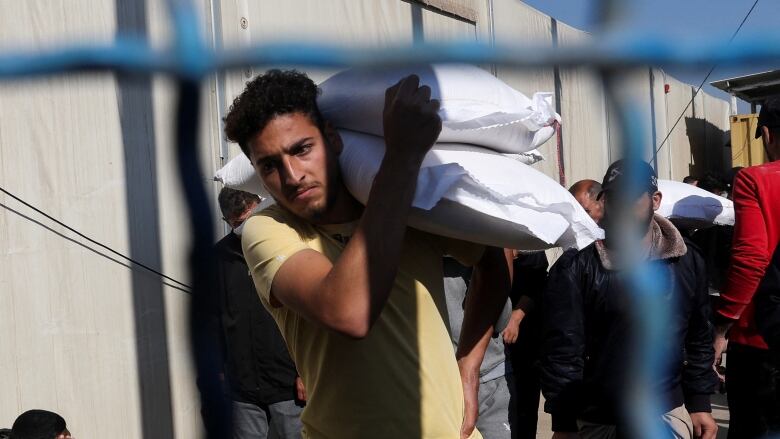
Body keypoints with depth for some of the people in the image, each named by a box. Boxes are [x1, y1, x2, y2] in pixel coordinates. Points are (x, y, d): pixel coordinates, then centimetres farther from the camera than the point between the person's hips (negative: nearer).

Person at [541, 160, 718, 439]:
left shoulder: (687, 261, 2)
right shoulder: (576, 266, -10)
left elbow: (699, 338, 9)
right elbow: (562, 349, -11)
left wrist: (700, 404, 7)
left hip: (668, 415, 3)